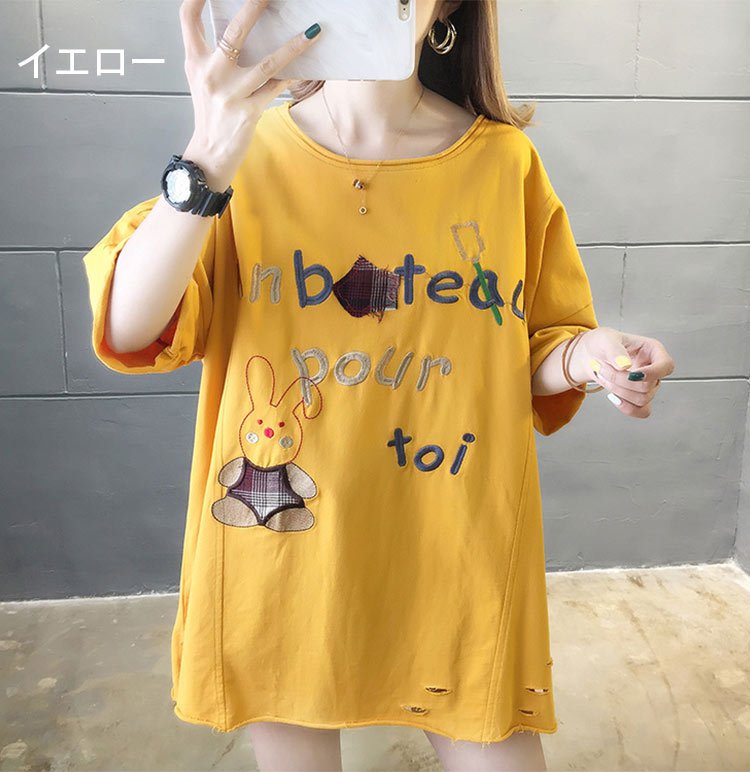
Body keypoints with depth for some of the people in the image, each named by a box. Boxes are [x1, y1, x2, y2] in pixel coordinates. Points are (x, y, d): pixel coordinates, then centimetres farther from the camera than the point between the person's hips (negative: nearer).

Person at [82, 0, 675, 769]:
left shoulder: (505, 159, -2)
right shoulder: (251, 152, -4)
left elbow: (532, 356, 6)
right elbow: (129, 330, -16)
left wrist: (586, 356, -15)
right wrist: (207, 161, -28)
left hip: (457, 557, 1)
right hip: (280, 552, 1)